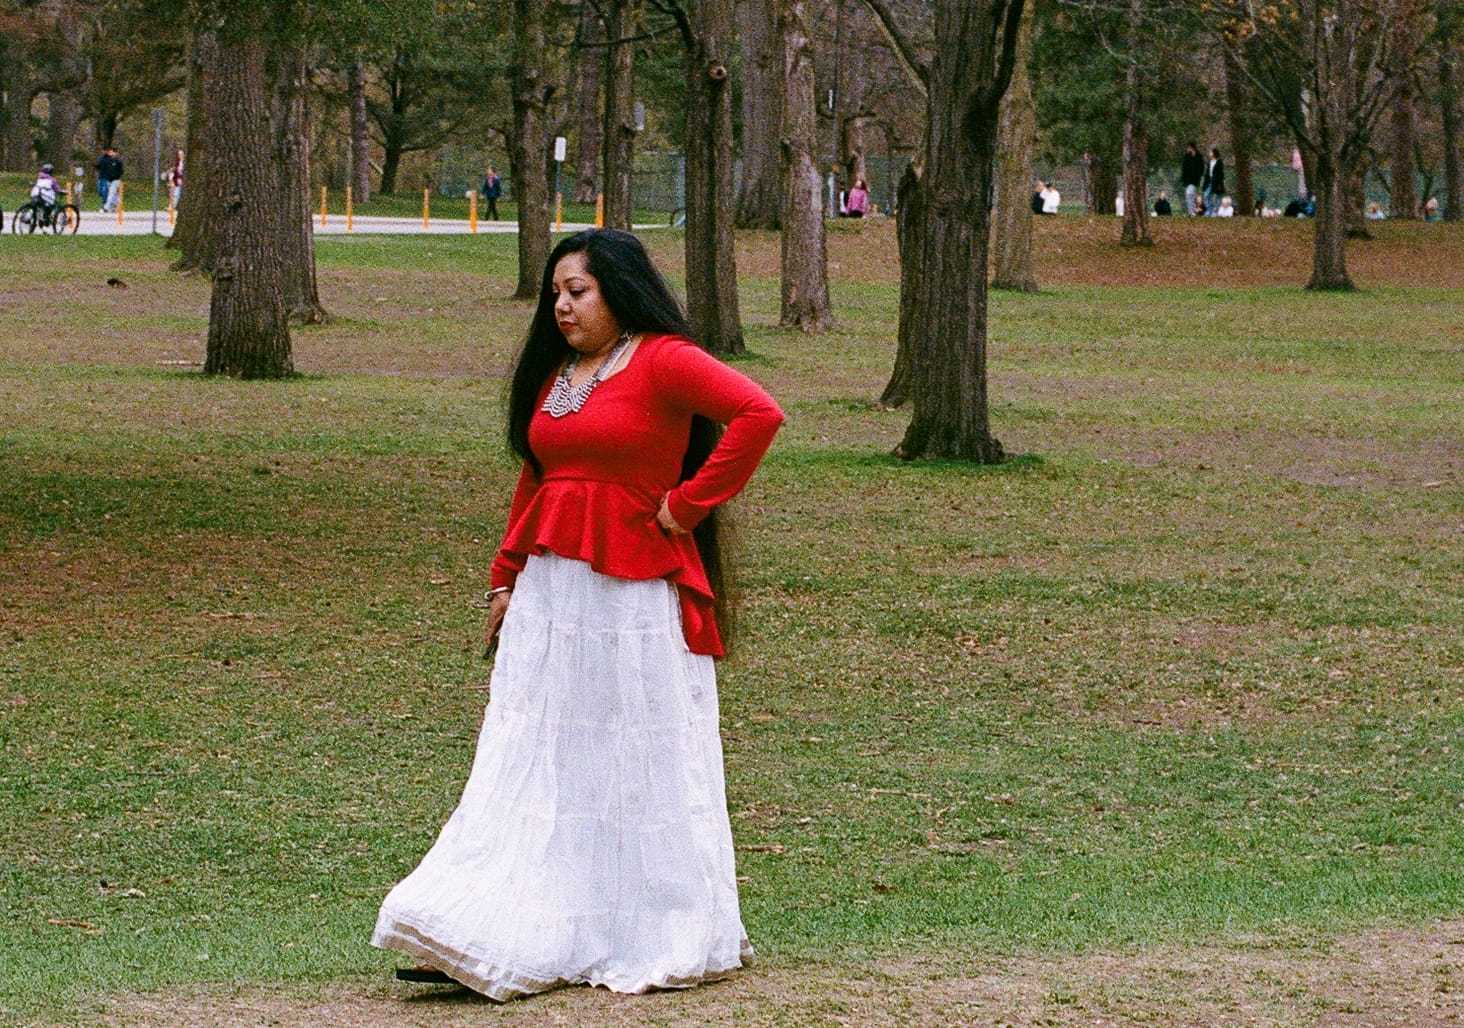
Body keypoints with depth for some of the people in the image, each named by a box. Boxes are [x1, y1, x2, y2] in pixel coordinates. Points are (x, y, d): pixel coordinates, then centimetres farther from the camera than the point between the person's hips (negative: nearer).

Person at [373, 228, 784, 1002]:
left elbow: (758, 414, -20)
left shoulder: (663, 361, -8)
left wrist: (690, 503, -15)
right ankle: (490, 944, 0)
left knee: (642, 761, 1)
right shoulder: (553, 373, 15)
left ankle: (671, 942, 13)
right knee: (530, 764, 3)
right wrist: (505, 580, 17)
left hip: (635, 590, -7)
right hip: (549, 590, 7)